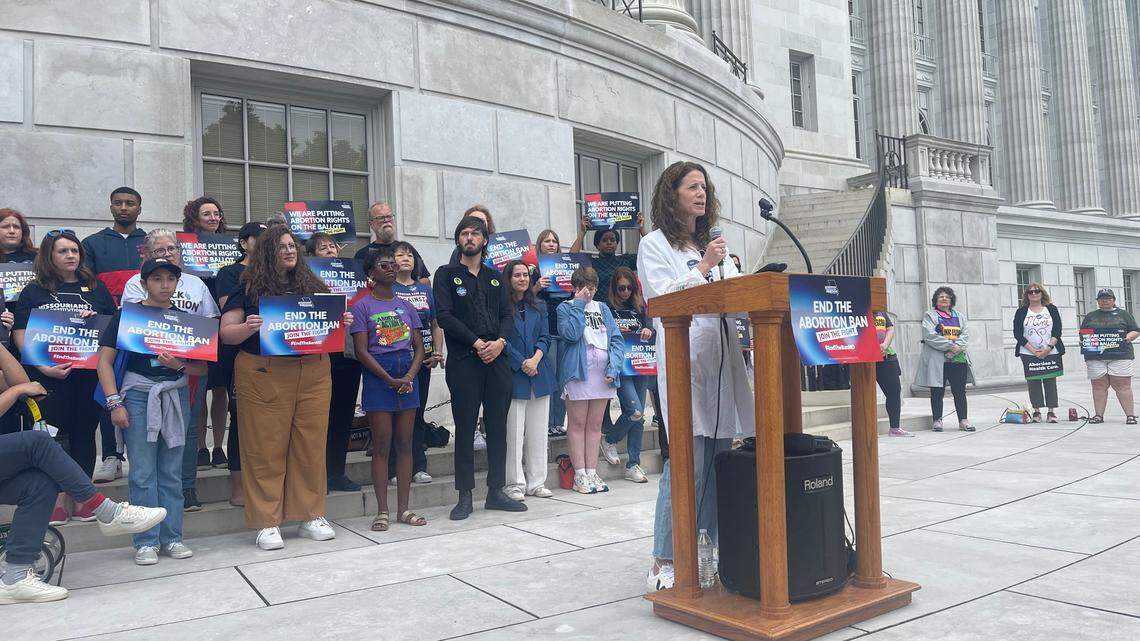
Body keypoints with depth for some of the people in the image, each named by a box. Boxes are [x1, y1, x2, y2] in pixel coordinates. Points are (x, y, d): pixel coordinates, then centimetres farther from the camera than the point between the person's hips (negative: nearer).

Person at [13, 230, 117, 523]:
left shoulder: (96, 288, 12)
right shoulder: (34, 291, 6)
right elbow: (20, 334, 0)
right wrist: (44, 367, -13)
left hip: (89, 374, 2)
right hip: (50, 376, -2)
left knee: (85, 432, 6)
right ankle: (58, 501, 8)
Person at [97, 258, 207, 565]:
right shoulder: (127, 315, 2)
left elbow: (202, 367, 7)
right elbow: (105, 361, 0)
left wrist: (179, 366, -14)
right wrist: (114, 402, -8)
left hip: (175, 396, 2)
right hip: (138, 395, -2)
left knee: (171, 472, 6)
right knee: (142, 472, 0)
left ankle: (172, 537, 15)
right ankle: (146, 541, 9)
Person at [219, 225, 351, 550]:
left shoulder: (311, 284, 14)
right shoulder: (250, 288, 4)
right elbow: (226, 332, 1)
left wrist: (342, 323, -2)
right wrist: (248, 328, -19)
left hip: (313, 374, 3)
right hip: (264, 376, -3)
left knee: (311, 446, 6)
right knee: (266, 450, 1)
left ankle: (311, 516, 18)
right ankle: (267, 523, 11)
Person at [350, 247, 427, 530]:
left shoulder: (406, 306, 13)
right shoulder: (362, 306, 0)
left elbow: (419, 347, 10)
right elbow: (362, 350, -7)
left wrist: (410, 376, -8)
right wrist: (390, 380, -14)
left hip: (408, 373, 4)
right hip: (378, 376, -4)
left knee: (404, 443, 6)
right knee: (381, 445, -1)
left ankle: (403, 508, 13)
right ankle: (382, 510, 7)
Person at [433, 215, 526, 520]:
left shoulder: (495, 277, 19)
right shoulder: (446, 275, 6)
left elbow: (507, 315, 10)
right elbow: (444, 315, -6)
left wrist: (500, 341, -10)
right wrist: (477, 343, -13)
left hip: (497, 358, 4)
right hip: (463, 360, -4)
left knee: (498, 425, 6)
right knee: (465, 427, -1)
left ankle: (496, 491, 15)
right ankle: (465, 497, 6)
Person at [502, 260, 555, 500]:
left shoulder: (539, 307, 16)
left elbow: (545, 338, 8)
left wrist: (535, 359, -9)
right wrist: (521, 363, -13)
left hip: (539, 374, 5)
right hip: (513, 376, -5)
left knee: (538, 433, 7)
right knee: (514, 433, -3)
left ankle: (536, 482, 15)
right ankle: (514, 484, 6)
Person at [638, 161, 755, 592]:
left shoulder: (712, 244, 24)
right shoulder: (655, 245, 5)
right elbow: (663, 298, -7)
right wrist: (704, 268, -9)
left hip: (721, 357, 7)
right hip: (683, 358, -7)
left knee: (719, 457, 6)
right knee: (686, 461, -12)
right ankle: (663, 563, -4)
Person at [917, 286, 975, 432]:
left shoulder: (959, 316, 18)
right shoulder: (929, 315, 3)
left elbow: (965, 334, 5)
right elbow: (930, 336, -11)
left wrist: (958, 347, -13)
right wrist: (950, 346, -16)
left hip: (958, 358, 4)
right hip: (937, 359, -4)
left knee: (960, 391, 5)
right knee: (937, 391, 1)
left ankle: (963, 420, 11)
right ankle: (937, 420, 8)